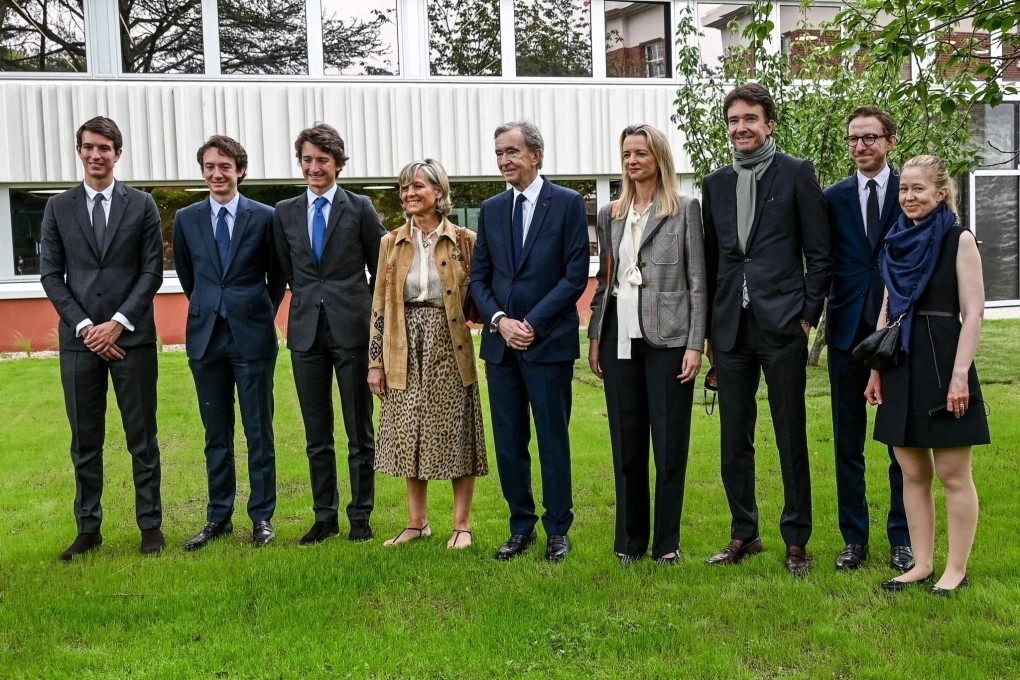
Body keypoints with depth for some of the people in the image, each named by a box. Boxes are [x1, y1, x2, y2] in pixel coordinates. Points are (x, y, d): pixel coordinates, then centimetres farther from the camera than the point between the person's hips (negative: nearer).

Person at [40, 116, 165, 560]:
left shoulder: (142, 205, 5)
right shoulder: (59, 207, 9)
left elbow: (152, 271, 0)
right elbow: (51, 275, 5)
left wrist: (118, 322, -9)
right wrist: (84, 326, -7)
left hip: (132, 337, -1)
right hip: (79, 338, 2)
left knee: (142, 437, 4)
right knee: (85, 441, 7)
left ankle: (150, 526, 13)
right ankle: (88, 529, 16)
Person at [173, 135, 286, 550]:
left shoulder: (264, 217, -2)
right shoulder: (186, 219, 5)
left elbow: (277, 277, 7)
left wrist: (261, 314, 9)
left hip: (252, 335, -3)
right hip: (205, 335, 3)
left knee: (259, 431, 3)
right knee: (216, 433, 10)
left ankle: (262, 516, 13)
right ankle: (218, 517, 19)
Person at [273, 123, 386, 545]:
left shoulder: (360, 208, 0)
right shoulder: (284, 213, 9)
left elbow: (381, 268, 5)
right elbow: (286, 271, 16)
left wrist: (363, 309, 5)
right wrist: (309, 300, 11)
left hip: (352, 330, -3)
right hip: (306, 331, 3)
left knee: (360, 432, 3)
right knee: (316, 435, 9)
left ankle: (361, 517, 14)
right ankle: (325, 517, 19)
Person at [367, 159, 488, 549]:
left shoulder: (464, 241, -1)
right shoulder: (392, 243, 7)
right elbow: (380, 305, 7)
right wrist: (375, 361, 3)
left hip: (449, 349, -3)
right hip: (406, 353, 3)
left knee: (455, 436, 2)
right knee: (410, 438, 8)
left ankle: (461, 524, 14)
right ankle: (417, 522, 22)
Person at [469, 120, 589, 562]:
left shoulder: (568, 203, -2)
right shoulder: (491, 210, 11)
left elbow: (576, 275, -8)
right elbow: (478, 277, 11)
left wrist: (533, 323, -12)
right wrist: (500, 320, -6)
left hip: (549, 341, -4)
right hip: (501, 342, 5)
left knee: (552, 440, 3)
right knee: (508, 441, 8)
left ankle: (558, 530, 15)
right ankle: (521, 527, 21)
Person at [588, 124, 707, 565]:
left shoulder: (685, 209, 1)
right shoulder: (610, 214, 13)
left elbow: (697, 281, -2)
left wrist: (695, 344, -8)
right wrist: (594, 337, 9)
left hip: (667, 337, -4)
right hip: (619, 338, 4)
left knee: (670, 443, 1)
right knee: (626, 443, 8)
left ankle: (667, 543, 13)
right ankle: (629, 540, 18)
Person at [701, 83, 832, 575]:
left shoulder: (796, 173, 0)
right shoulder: (716, 184, 13)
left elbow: (819, 253, -1)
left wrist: (808, 317, -7)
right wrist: (709, 329, 10)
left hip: (782, 328, -4)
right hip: (731, 329, 4)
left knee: (791, 439, 3)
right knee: (734, 440, 9)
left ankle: (796, 541, 14)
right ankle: (743, 535, 23)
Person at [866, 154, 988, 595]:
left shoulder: (959, 240, -5)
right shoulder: (898, 243, 11)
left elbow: (973, 312, -10)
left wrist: (960, 374, -17)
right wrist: (876, 369, 11)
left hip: (942, 363, -6)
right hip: (901, 366, 6)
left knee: (953, 475, 2)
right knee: (912, 474, 10)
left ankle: (956, 569, 12)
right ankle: (922, 563, 20)